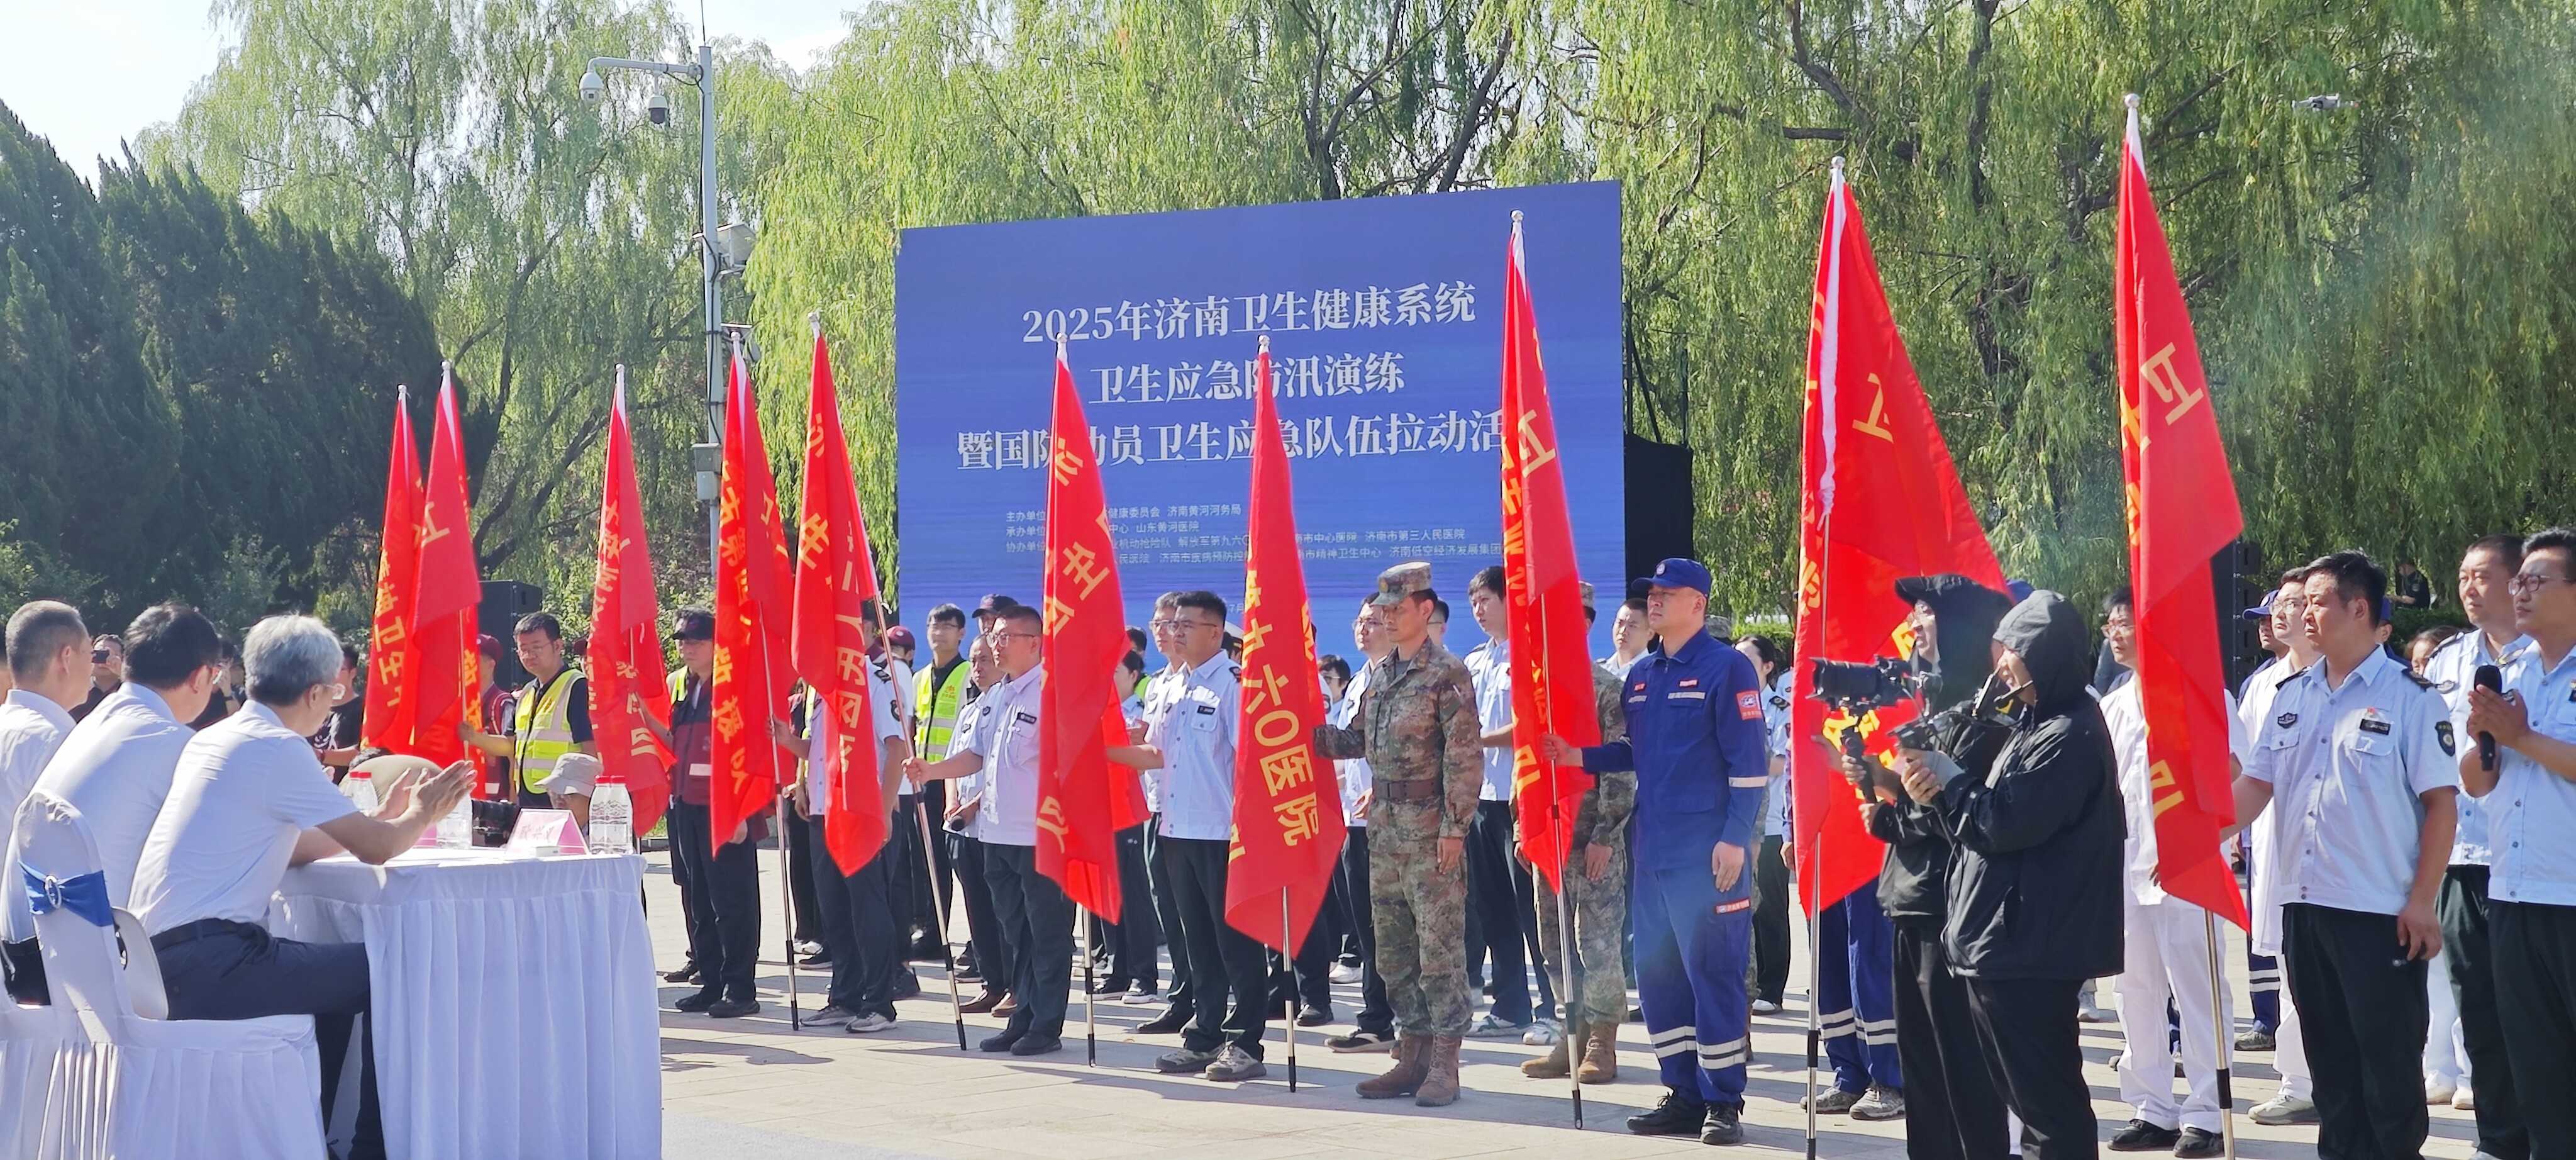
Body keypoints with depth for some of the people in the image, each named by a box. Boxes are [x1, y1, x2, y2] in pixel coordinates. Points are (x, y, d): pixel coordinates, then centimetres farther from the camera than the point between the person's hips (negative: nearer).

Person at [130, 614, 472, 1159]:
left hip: (162, 955, 10)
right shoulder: (278, 748, -12)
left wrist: (383, 818, 29)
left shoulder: (213, 740, 16)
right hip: (205, 966, -10)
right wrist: (421, 816, 12)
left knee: (339, 972, 25)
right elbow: (376, 849, -8)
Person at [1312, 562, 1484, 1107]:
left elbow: (1464, 757, -14)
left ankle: (1444, 1067, 0)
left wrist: (1454, 828, -17)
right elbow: (1357, 740, 20)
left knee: (1440, 948, -4)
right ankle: (1412, 1056, 18)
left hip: (1432, 833, -8)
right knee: (1393, 949, 11)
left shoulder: (1447, 675, -9)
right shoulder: (1377, 674, 13)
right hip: (1385, 830, 8)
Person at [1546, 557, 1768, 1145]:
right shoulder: (1641, 675, 14)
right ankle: (1684, 1094, 17)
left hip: (1708, 852, -8)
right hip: (1653, 849, 8)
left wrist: (1735, 838, -16)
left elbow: (1749, 760, -11)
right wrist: (1579, 755, 7)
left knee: (1713, 972, -6)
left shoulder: (1725, 668, -7)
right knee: (1656, 971, 9)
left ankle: (1725, 1102, 1)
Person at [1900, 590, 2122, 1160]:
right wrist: (1940, 793, 0)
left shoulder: (2071, 736, -16)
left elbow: (2007, 822, -20)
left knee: (2047, 1100, -5)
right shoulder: (2037, 724, 16)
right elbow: (1992, 819, 19)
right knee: (2033, 1094, 17)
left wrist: (1947, 779, -4)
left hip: (2030, 949, -10)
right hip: (2009, 942, 10)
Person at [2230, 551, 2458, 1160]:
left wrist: (2422, 902, -13)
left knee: (2389, 1062, 1)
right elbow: (2255, 785, 9)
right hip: (2303, 904, 6)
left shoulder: (2409, 697, -8)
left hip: (2381, 913, -6)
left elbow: (2440, 804, -9)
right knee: (2329, 1056, 14)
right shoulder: (2290, 695, 10)